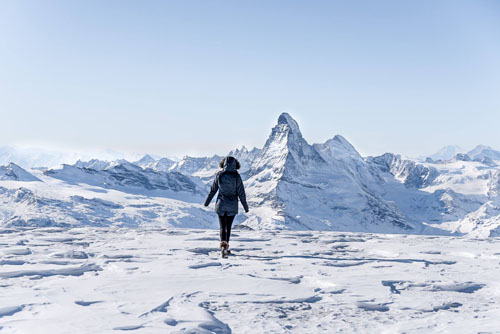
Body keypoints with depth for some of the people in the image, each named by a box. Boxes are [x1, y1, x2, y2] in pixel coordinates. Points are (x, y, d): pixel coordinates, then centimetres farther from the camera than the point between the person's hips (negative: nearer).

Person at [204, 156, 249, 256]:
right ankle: (226, 245, 21)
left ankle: (223, 245, -18)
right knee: (228, 227, 15)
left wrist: (207, 202, 15)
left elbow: (213, 190, 1)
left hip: (221, 204, 0)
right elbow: (241, 192, -6)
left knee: (222, 227, 3)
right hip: (232, 206, 0)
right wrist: (245, 206, 5)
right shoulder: (236, 176, -10)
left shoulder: (219, 175, -7)